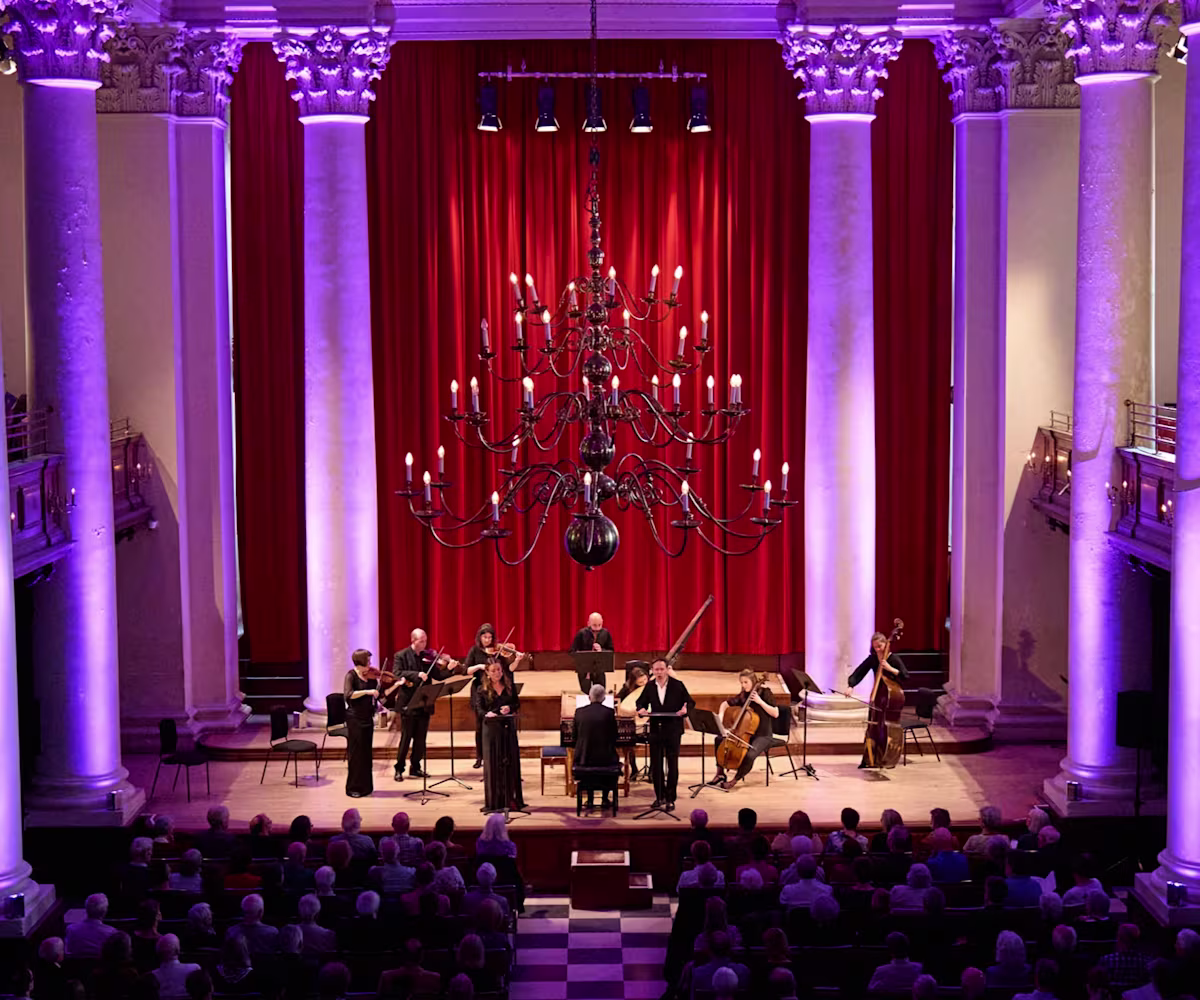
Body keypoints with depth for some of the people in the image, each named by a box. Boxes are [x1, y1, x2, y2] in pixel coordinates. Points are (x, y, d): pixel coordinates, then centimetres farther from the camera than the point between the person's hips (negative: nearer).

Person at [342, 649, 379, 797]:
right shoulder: (351, 675, -10)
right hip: (355, 718, -6)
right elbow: (348, 694, -24)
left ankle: (365, 785, 17)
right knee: (355, 753, -1)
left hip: (368, 718, 6)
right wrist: (367, 691, -30)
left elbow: (381, 695, 6)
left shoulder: (372, 677, 7)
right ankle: (353, 788, 6)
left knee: (366, 753, 10)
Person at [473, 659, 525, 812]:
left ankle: (511, 799, 11)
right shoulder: (482, 690, 2)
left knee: (511, 762, 4)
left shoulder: (509, 687, 10)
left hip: (508, 728, 3)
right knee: (493, 764, -3)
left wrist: (510, 707, -12)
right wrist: (487, 714, -29)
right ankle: (494, 801, 0)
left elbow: (517, 704, 10)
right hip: (491, 729, -3)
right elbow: (478, 709, -8)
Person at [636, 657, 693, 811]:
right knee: (655, 765, 7)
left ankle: (670, 798, 8)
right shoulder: (649, 686, 4)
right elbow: (641, 702, 13)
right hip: (656, 729, 3)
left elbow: (690, 702, -1)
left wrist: (685, 709, -23)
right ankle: (659, 796, 20)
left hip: (673, 730, -3)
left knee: (672, 765, 1)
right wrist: (641, 709, -11)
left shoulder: (677, 685, -5)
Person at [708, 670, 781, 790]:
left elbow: (776, 713, -18)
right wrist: (720, 718, -9)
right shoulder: (743, 695, 2)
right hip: (746, 732, 6)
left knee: (750, 755, -32)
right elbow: (725, 704, 9)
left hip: (763, 735, -6)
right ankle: (720, 773, 6)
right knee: (719, 739, -3)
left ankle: (735, 780, -8)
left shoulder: (765, 693, -13)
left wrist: (760, 701, -25)